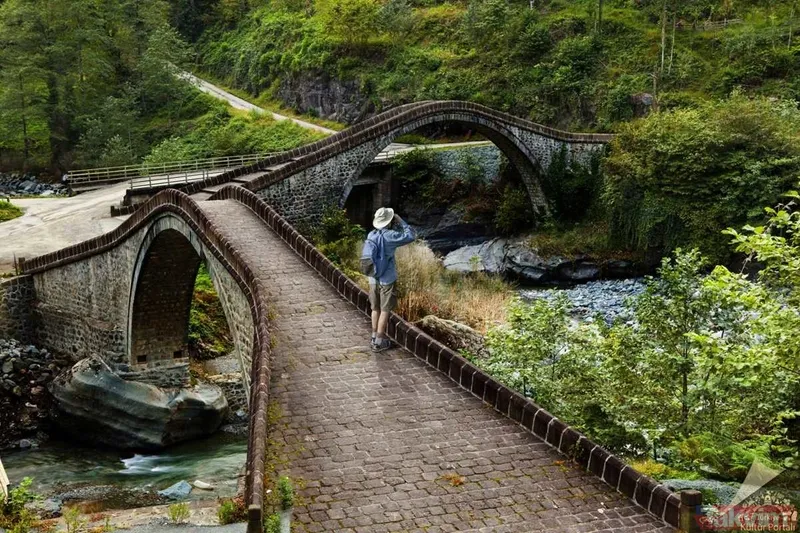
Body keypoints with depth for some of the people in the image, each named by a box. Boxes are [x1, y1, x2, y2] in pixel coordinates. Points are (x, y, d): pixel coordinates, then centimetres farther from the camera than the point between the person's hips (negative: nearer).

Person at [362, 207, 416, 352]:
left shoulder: (371, 235, 0)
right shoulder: (389, 236, -18)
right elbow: (410, 236, -13)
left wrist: (396, 226, 6)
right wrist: (401, 222, -4)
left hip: (373, 279, 6)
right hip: (387, 280, -6)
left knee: (375, 309, 18)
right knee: (385, 310, 4)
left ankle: (375, 336, 28)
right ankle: (379, 342, 7)